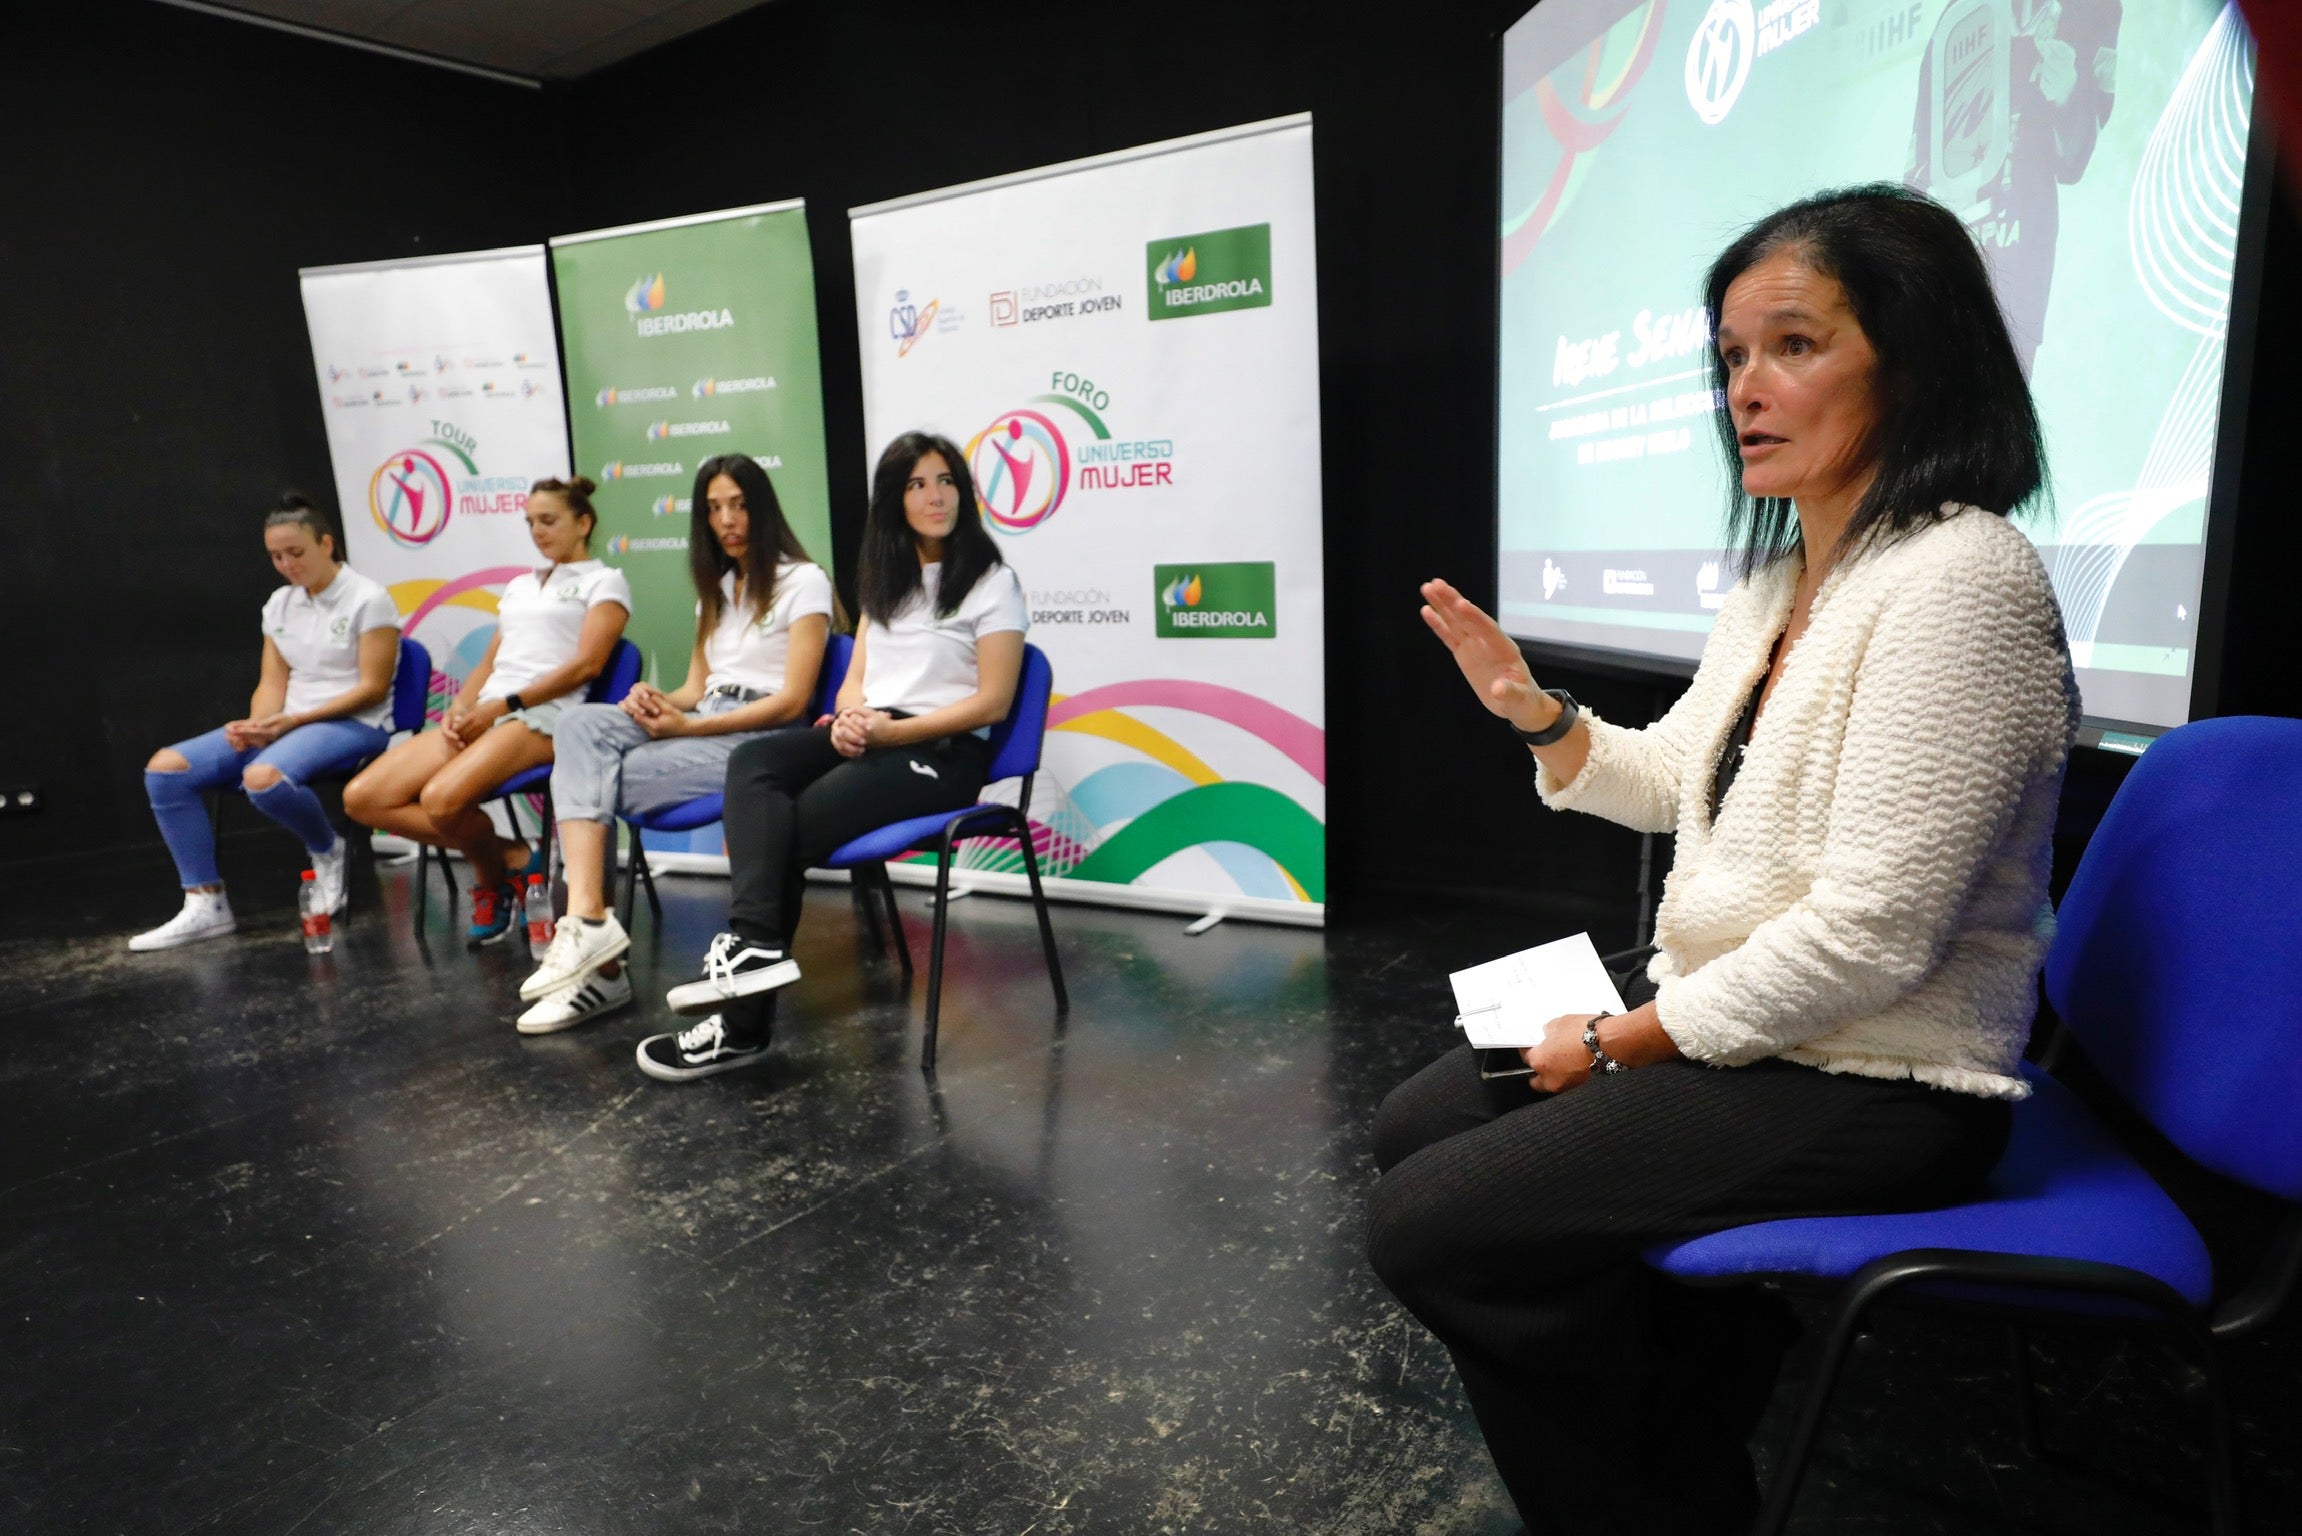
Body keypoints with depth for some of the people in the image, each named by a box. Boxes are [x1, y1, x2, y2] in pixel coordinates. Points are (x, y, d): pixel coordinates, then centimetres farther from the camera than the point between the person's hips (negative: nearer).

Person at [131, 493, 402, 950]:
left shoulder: (368, 599, -8)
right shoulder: (279, 604, 13)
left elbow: (373, 689, -13)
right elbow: (272, 683, 11)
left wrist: (292, 721, -19)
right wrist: (257, 726, -12)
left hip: (354, 725, -7)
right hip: (287, 724, 8)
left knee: (263, 777, -37)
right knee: (165, 768, -9)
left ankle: (327, 852, -5)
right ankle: (205, 905, -8)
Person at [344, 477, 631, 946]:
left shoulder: (604, 581, 6)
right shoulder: (519, 586, 28)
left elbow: (587, 664, -8)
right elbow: (488, 665, 23)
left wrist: (504, 705, -14)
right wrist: (459, 707, 1)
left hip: (542, 715, -8)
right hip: (482, 715, 8)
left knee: (441, 799, -32)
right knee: (362, 798, -10)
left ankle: (493, 871, 0)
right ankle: (506, 856, -3)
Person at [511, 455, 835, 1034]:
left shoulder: (804, 582, -1)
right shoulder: (715, 589, 23)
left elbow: (791, 701, -10)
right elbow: (697, 688, 19)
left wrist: (686, 727, -15)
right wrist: (661, 702, -6)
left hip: (761, 739, -7)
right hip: (702, 724, 7)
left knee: (597, 777, -19)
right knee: (582, 724, -19)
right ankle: (586, 919, -28)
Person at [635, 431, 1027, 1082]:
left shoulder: (993, 582, -1)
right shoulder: (886, 580, 21)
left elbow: (992, 702, -9)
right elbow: (855, 679, 16)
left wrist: (890, 731, -17)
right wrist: (851, 717, -10)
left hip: (943, 753, -6)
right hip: (869, 737, 6)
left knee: (796, 825, -23)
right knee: (753, 762, -22)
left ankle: (744, 1022, -17)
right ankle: (755, 946, -36)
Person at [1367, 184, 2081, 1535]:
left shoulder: (1959, 578, -22)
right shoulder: (1780, 576, 8)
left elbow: (1868, 937, -26)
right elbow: (1680, 786, 18)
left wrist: (1624, 1041, -16)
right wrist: (1531, 707, 0)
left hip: (1866, 1083, -9)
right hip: (1713, 1010, 10)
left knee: (1430, 1225, -14)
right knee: (1417, 1129, 14)